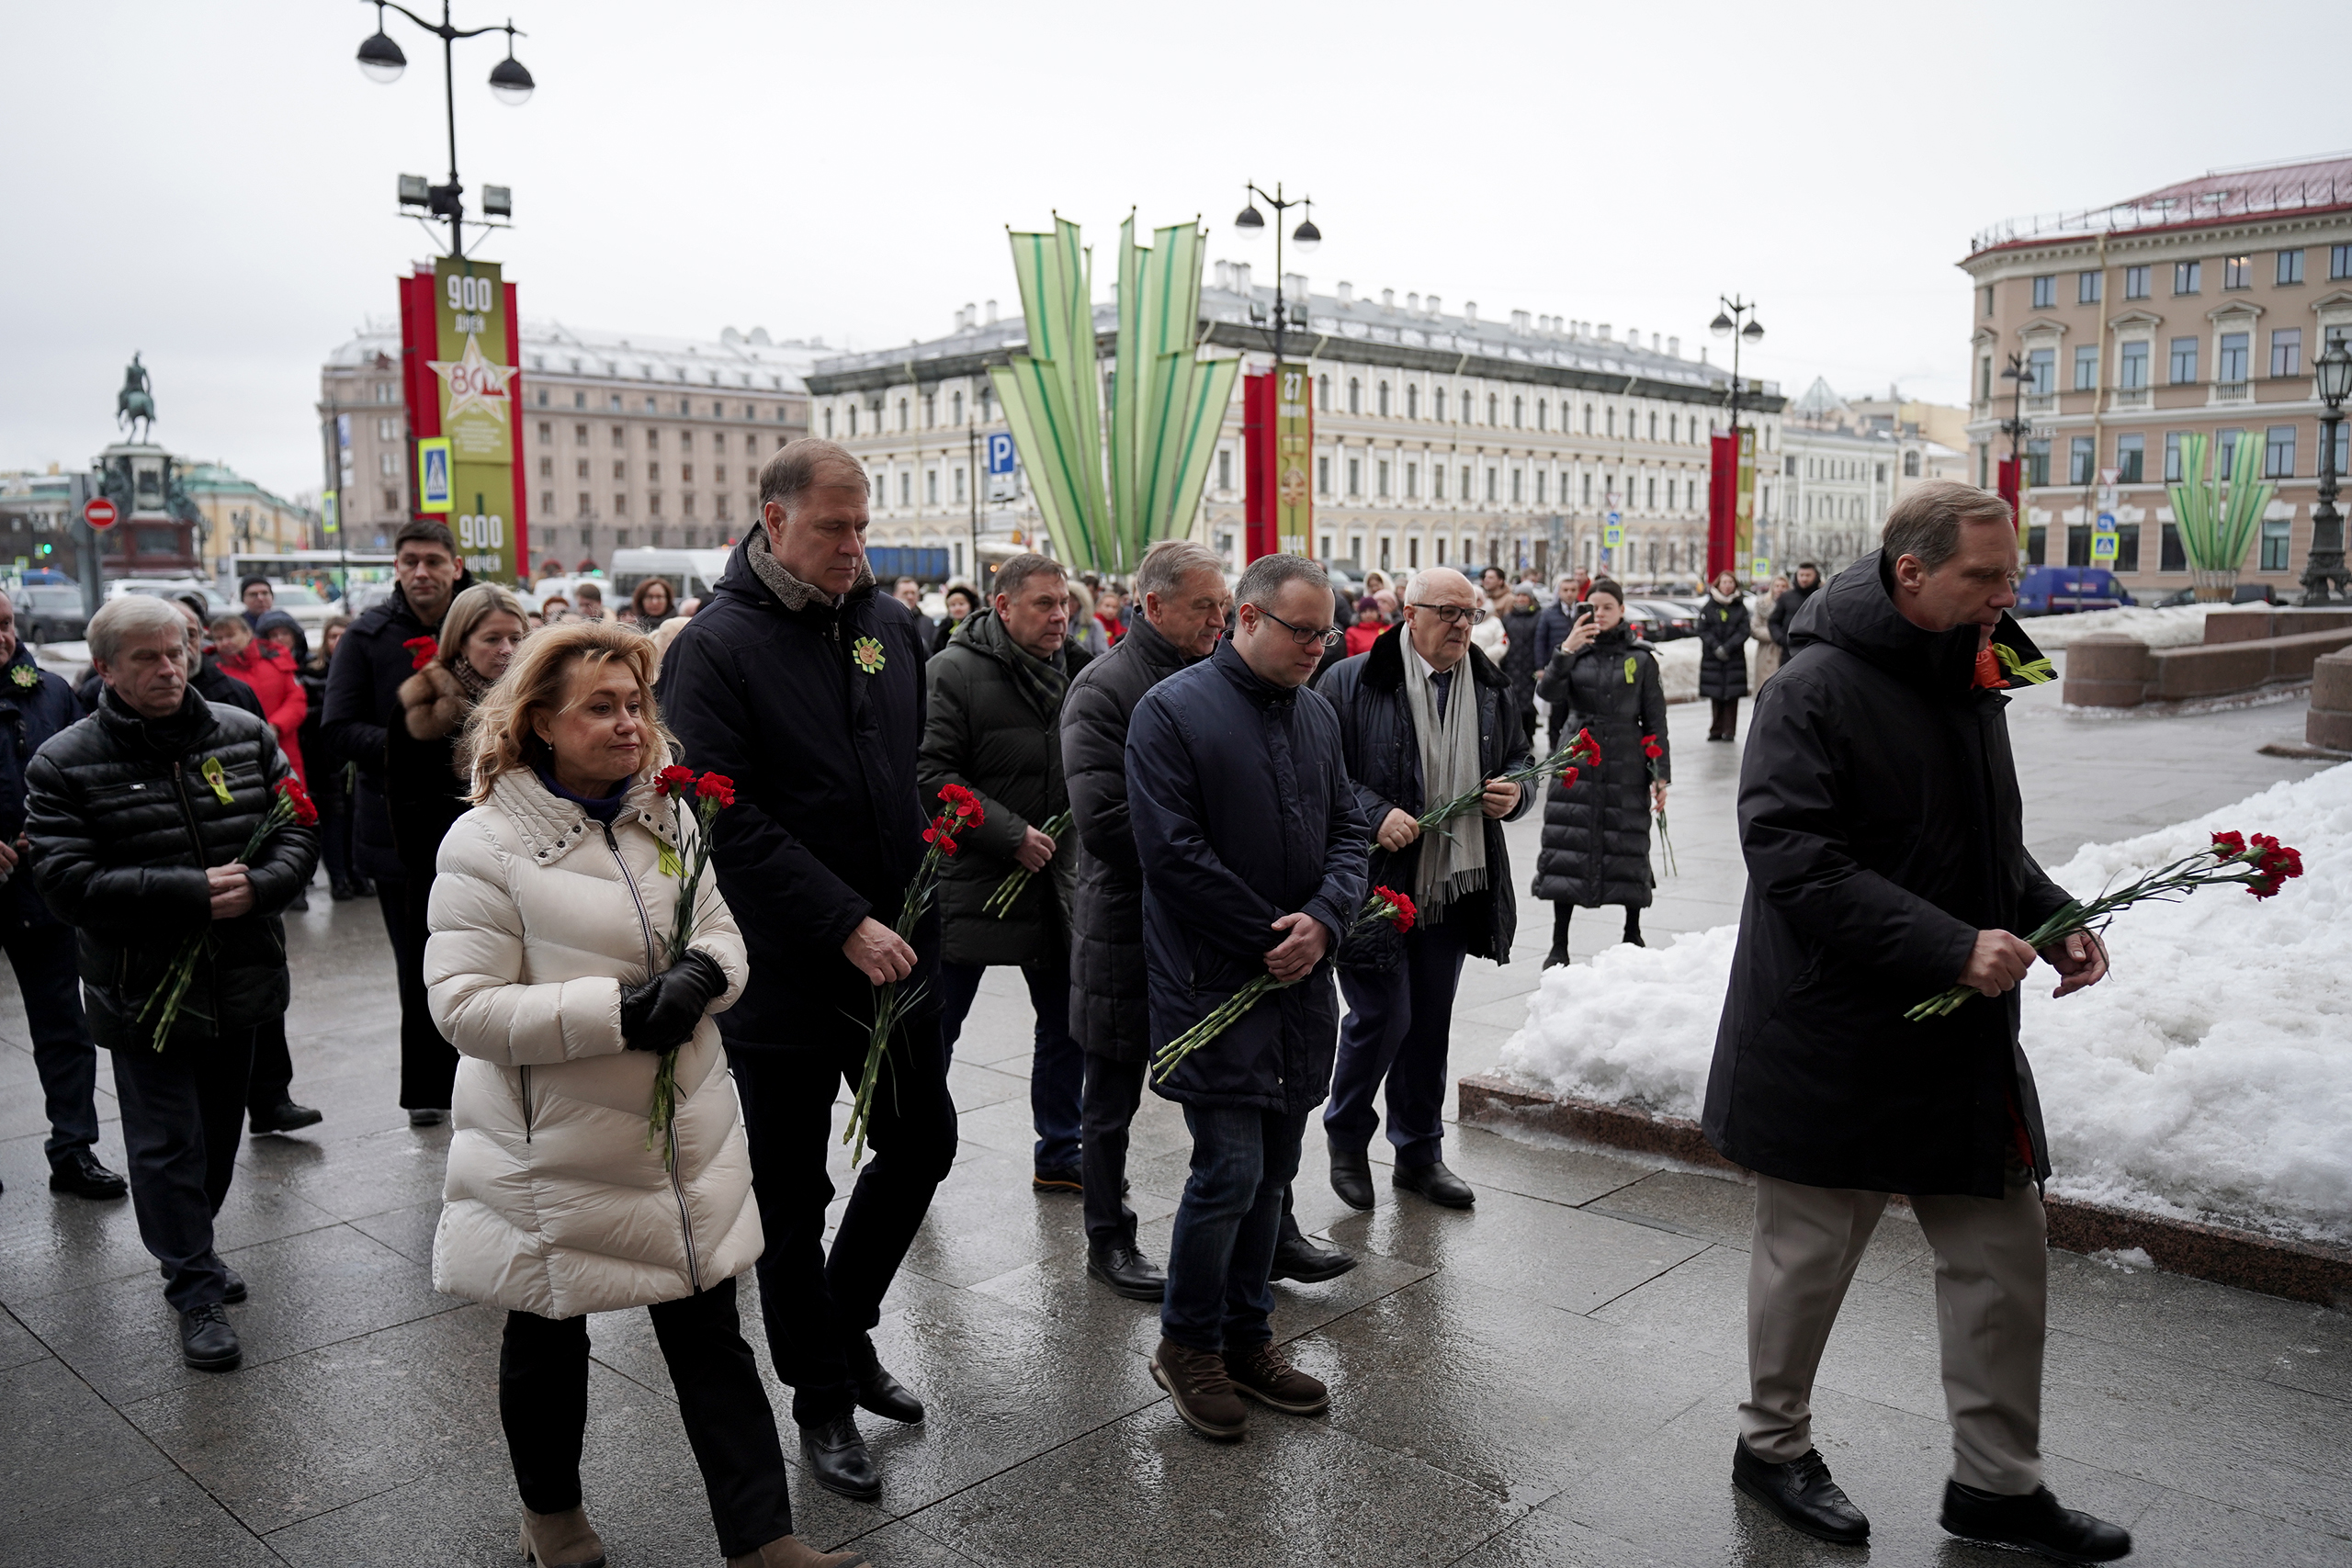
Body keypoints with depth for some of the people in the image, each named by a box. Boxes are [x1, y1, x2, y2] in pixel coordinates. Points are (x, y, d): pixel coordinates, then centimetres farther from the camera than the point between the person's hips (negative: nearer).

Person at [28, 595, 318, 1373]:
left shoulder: (245, 734, 2)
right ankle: (196, 1294, 14)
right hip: (142, 991, -4)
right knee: (167, 1144, 2)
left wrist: (258, 886, -18)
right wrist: (191, 893, -23)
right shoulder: (64, 763, -8)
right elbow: (67, 881, -15)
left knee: (219, 1131, 18)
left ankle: (191, 1250, 39)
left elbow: (299, 830, 2)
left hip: (239, 980, 4)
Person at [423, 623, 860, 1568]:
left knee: (712, 1337, 9)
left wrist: (702, 972, -16)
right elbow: (463, 1003, -19)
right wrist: (618, 1012, -26)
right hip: (551, 1154, -4)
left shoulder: (666, 818, 4)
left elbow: (722, 931, 8)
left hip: (685, 1139, 4)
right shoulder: (487, 844, -15)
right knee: (547, 1338, 18)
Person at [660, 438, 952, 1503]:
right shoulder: (715, 648, -12)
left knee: (922, 1144, 16)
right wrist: (845, 923, -23)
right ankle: (822, 1399, 27)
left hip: (897, 955, 6)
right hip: (784, 973, -5)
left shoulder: (892, 625, 5)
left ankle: (845, 1324, 40)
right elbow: (730, 821, -19)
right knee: (793, 1195, 9)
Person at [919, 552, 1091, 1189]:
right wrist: (1010, 835, -20)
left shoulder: (1073, 670, 8)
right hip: (971, 881, -6)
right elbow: (933, 774, -18)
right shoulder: (955, 672, -12)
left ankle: (1059, 1155, 27)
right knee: (935, 1029, 5)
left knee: (1068, 1023, 12)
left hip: (1053, 880, 6)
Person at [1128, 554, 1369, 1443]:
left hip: (1299, 982, 7)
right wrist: (1270, 941, -13)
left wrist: (1324, 921, -7)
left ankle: (1245, 1336, 28)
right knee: (1230, 1169, -7)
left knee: (1273, 1171, 13)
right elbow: (1172, 851, -16)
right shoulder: (1173, 710, -9)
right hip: (1212, 984, -7)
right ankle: (1186, 1344, 14)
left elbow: (1347, 830, 12)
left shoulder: (1316, 715, 12)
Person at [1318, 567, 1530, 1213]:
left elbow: (1520, 761, 20)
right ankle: (1347, 1137, 22)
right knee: (1383, 1016, -4)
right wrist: (1375, 815, -22)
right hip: (1376, 885, -5)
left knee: (1431, 1021, 14)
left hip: (1454, 887, 6)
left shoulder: (1491, 687, 9)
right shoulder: (1352, 683, -9)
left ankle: (1419, 1153, 28)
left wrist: (1514, 793, -2)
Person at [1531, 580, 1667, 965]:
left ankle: (1633, 932, 24)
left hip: (1625, 765, -1)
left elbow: (1656, 721, 4)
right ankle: (1558, 945, 3)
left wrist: (1661, 774, -1)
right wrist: (1566, 651, -22)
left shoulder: (1641, 658, 3)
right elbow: (1548, 692, -10)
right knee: (1565, 847, -2)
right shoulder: (1577, 652, 6)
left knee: (1628, 848, 4)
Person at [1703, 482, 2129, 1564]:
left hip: (1963, 1036, 8)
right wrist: (1953, 947, -28)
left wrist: (2049, 916, 2)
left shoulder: (1970, 679, 9)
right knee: (1809, 1251, 9)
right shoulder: (1816, 689, -17)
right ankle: (1772, 1444, 31)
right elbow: (1796, 864, -25)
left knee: (2005, 1254, 13)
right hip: (1834, 1039, -8)